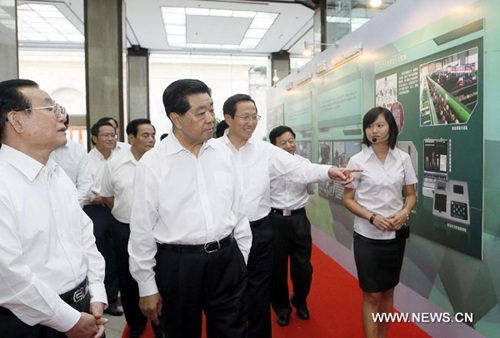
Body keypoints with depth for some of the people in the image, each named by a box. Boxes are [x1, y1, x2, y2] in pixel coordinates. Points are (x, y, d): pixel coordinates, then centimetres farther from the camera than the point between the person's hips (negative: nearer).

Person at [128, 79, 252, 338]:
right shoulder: (152, 164, -10)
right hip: (178, 265, -3)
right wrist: (147, 287, -1)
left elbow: (237, 209, 8)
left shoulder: (223, 154, 2)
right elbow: (142, 229, -5)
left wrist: (243, 258, 11)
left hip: (227, 260, 3)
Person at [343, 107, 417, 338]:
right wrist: (372, 218, -17)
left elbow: (411, 195, 9)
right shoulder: (357, 161, -7)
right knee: (372, 295, 2)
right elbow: (348, 199, -3)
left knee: (388, 291, 17)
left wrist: (405, 212, -12)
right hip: (367, 236, -3)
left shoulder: (403, 158, 1)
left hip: (396, 234, 3)